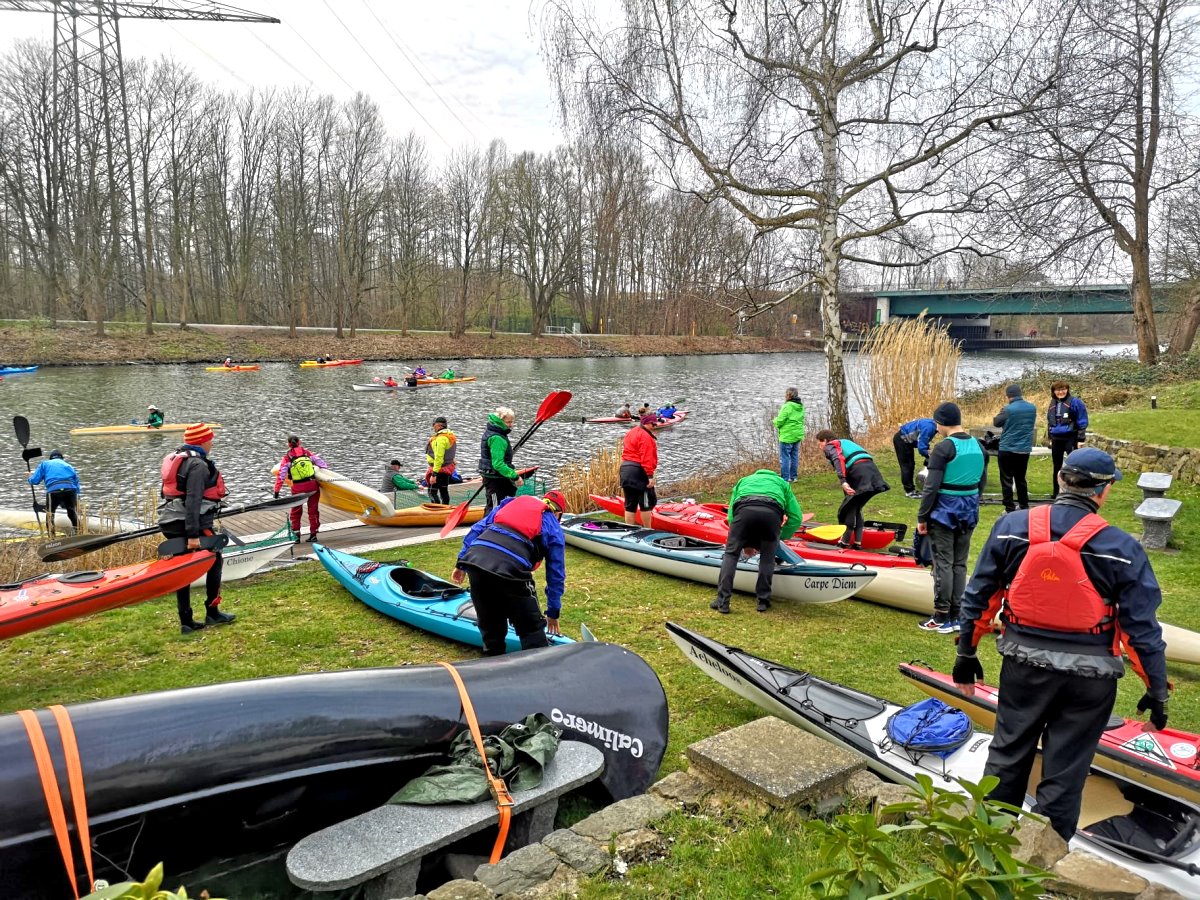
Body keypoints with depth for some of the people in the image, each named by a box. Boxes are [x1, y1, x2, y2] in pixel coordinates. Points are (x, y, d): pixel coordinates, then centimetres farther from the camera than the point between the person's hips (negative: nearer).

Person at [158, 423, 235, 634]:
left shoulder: (175, 459, 16)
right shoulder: (198, 464, -15)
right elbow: (193, 500, -23)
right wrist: (193, 535, -25)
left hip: (171, 524, 9)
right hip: (193, 524, -9)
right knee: (214, 561, 10)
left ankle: (186, 621, 15)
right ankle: (212, 612, 14)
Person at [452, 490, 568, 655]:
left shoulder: (509, 503, 33)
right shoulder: (554, 528, 23)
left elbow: (477, 529, 27)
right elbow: (556, 574, 24)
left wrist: (461, 562, 28)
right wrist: (553, 612, 32)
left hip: (474, 559, 5)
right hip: (510, 570, -4)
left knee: (489, 627, 23)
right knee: (532, 630, 9)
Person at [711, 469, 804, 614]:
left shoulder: (743, 481, 42)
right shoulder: (782, 483, 40)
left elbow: (731, 516, 31)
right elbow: (796, 516, 26)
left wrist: (745, 544, 39)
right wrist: (780, 538, 38)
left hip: (744, 510, 0)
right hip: (772, 512, 0)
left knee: (731, 553, 12)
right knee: (767, 557, 20)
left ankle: (722, 602, 6)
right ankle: (763, 601, 18)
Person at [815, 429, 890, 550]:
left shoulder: (830, 446, 10)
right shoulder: (845, 442, 34)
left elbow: (838, 459, -11)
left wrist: (843, 481, -23)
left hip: (860, 473, -7)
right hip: (872, 470, 7)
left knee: (850, 507, 3)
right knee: (856, 508, 17)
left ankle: (845, 542, 6)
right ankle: (857, 543, 13)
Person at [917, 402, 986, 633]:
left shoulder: (943, 448, -16)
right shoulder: (978, 446, 6)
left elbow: (931, 487, -17)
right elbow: (982, 482, 14)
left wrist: (922, 517, -9)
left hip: (944, 511, -7)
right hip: (969, 512, 7)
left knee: (943, 564, 0)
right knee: (960, 564, 13)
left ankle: (942, 618, 6)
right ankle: (956, 616, 18)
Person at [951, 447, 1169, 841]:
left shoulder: (1011, 527, -7)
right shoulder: (1121, 549, -12)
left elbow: (978, 596, 0)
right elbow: (1142, 627, -7)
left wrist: (966, 652, 11)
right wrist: (1157, 690, 6)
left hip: (1023, 664, 2)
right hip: (1089, 676, -2)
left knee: (1008, 753, 19)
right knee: (1065, 771, 12)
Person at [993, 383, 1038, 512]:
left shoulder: (1008, 409, -16)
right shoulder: (1032, 408, 4)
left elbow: (996, 423, -3)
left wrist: (1001, 413, 11)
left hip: (1007, 449, -6)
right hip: (1025, 449, 6)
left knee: (1007, 480, 2)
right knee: (1021, 479, 17)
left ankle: (1010, 509, 1)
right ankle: (1024, 507, 22)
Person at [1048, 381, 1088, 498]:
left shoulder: (1074, 402, -8)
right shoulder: (1052, 403, 10)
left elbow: (1082, 422, -8)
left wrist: (1080, 439, -12)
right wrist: (1050, 438, 18)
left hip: (1070, 438, -6)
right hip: (1056, 439, 6)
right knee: (1056, 466, 12)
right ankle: (1056, 492, 22)